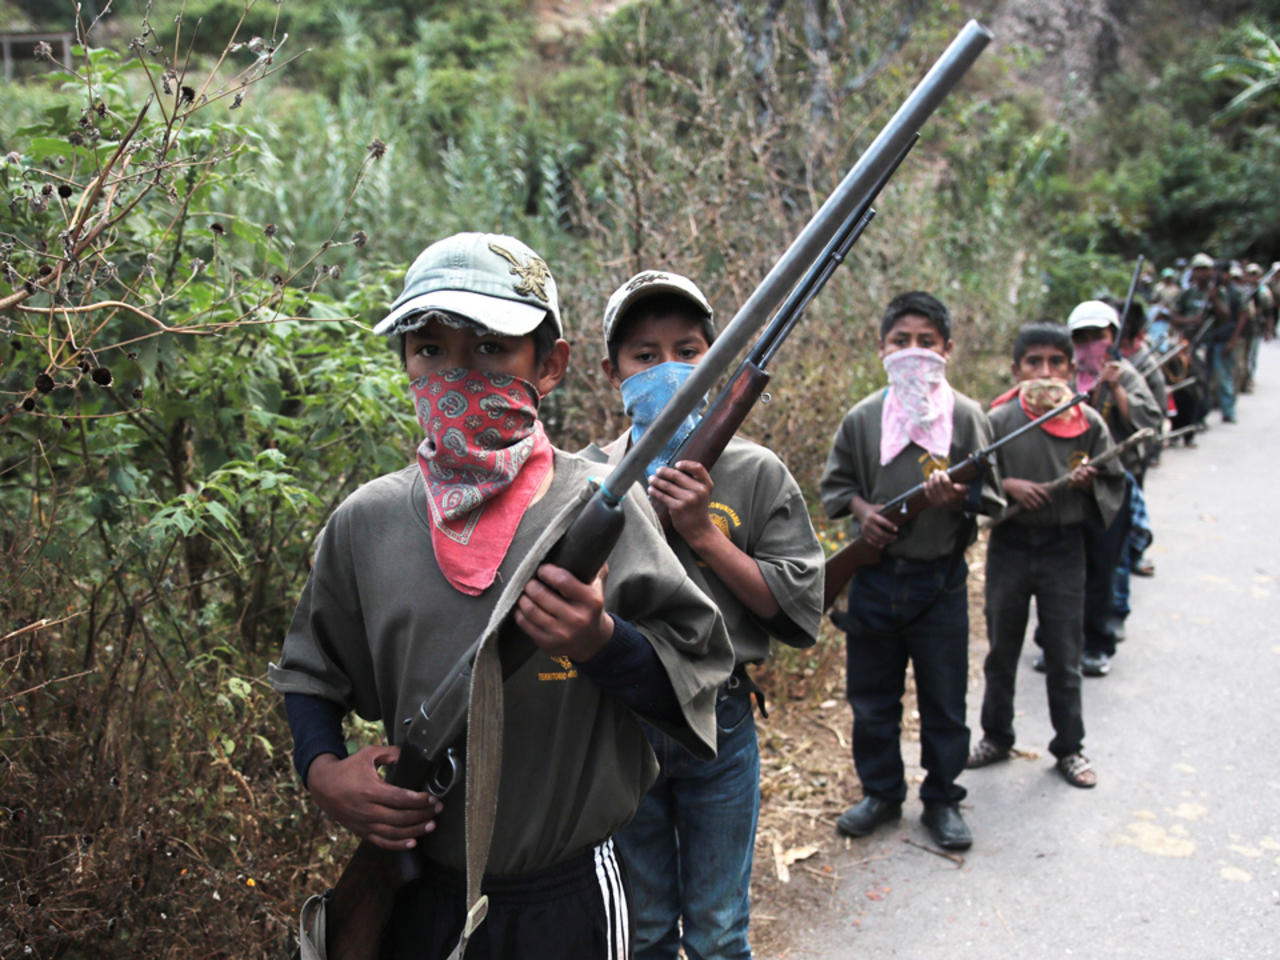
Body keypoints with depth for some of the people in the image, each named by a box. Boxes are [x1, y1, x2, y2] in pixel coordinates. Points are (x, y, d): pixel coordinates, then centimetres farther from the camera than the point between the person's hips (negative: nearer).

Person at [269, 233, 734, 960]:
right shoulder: (366, 523, -3)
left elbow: (699, 674, -8)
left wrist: (604, 642, -26)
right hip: (417, 895, 3)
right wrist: (322, 770, -6)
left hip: (567, 899, -2)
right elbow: (311, 670, 11)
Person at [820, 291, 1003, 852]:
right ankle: (881, 793, 32)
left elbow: (992, 495, 0)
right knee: (871, 696, 13)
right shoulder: (862, 418, 1)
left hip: (939, 580, -2)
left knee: (944, 699, 9)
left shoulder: (965, 416, -3)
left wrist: (959, 497, -20)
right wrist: (861, 510, -8)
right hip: (873, 577, 2)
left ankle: (942, 800, 28)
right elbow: (835, 483, 12)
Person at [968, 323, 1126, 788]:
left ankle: (1070, 747, 24)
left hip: (1064, 546, 0)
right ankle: (996, 737, 31)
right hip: (1009, 545, 0)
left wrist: (1090, 483, -15)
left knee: (1064, 656, 7)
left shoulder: (1088, 422, -2)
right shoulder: (998, 420, -5)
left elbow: (1114, 483, 6)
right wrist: (1008, 487, -17)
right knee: (1002, 650, 13)